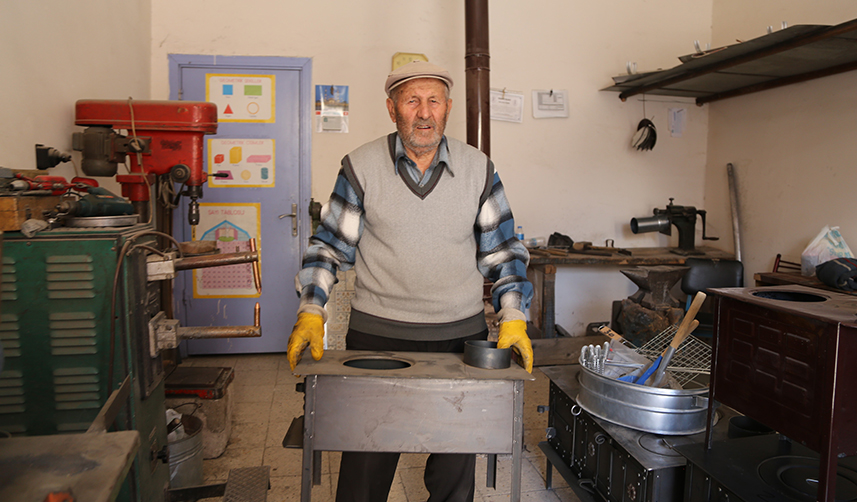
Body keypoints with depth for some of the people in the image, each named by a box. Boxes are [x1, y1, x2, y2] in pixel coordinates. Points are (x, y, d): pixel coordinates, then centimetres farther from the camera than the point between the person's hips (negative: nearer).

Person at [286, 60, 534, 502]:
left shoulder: (479, 170, 2)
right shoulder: (360, 167, -2)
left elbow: (502, 251, 7)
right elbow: (329, 246, 3)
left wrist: (513, 317, -3)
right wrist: (311, 312, -7)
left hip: (461, 334, 2)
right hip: (376, 334, -1)